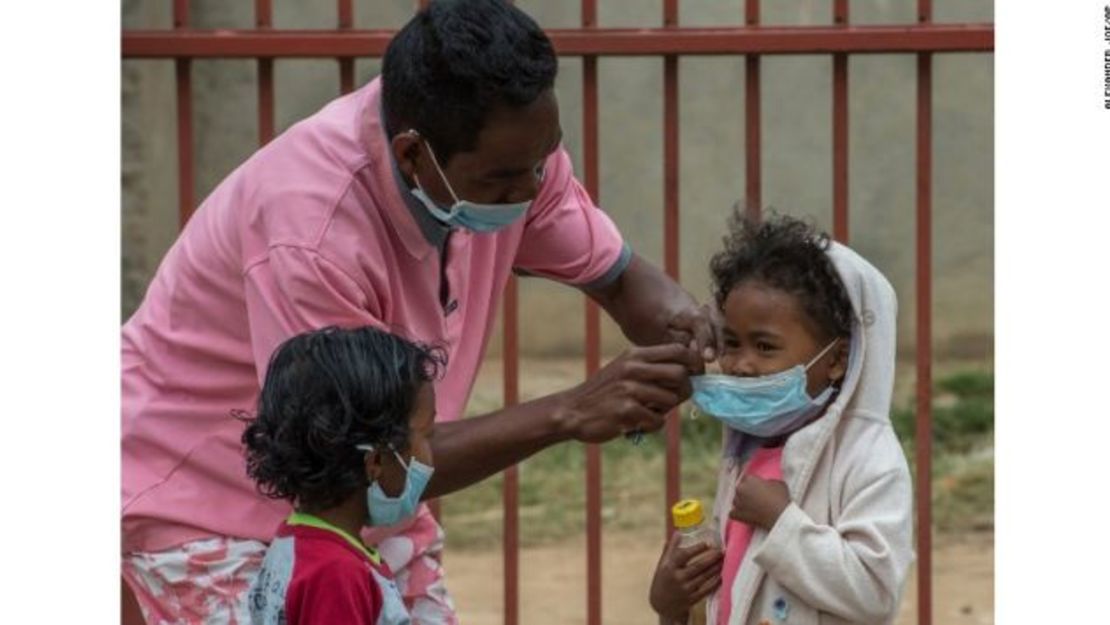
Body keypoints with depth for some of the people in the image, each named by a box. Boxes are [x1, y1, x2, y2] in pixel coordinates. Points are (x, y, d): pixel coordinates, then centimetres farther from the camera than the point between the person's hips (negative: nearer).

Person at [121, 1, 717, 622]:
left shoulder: (510, 150, -15)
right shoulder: (311, 232, -36)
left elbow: (618, 274, 1)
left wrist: (670, 314, -24)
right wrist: (569, 414, -36)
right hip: (207, 507, -7)